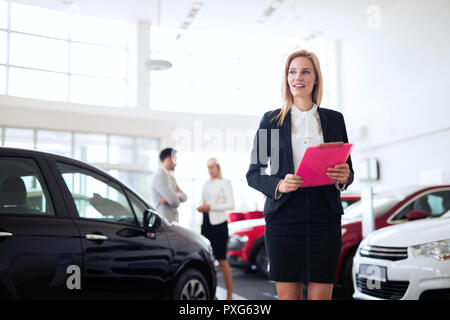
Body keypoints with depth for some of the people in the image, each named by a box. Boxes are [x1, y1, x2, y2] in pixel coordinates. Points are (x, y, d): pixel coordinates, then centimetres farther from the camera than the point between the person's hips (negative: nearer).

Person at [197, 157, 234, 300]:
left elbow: (231, 204, -9)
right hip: (206, 223, 6)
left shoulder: (225, 183, -2)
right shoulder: (206, 184, 17)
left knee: (222, 260, -5)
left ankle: (229, 295, 2)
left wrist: (211, 207, -15)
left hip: (219, 224, -6)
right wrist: (201, 208, 3)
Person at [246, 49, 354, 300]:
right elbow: (253, 173, 7)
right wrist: (278, 185, -13)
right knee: (288, 296, 1)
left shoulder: (334, 119, 13)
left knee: (321, 295, -1)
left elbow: (348, 169, 16)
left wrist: (344, 177, -8)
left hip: (324, 218, 1)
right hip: (284, 216, -1)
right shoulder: (271, 120, 8)